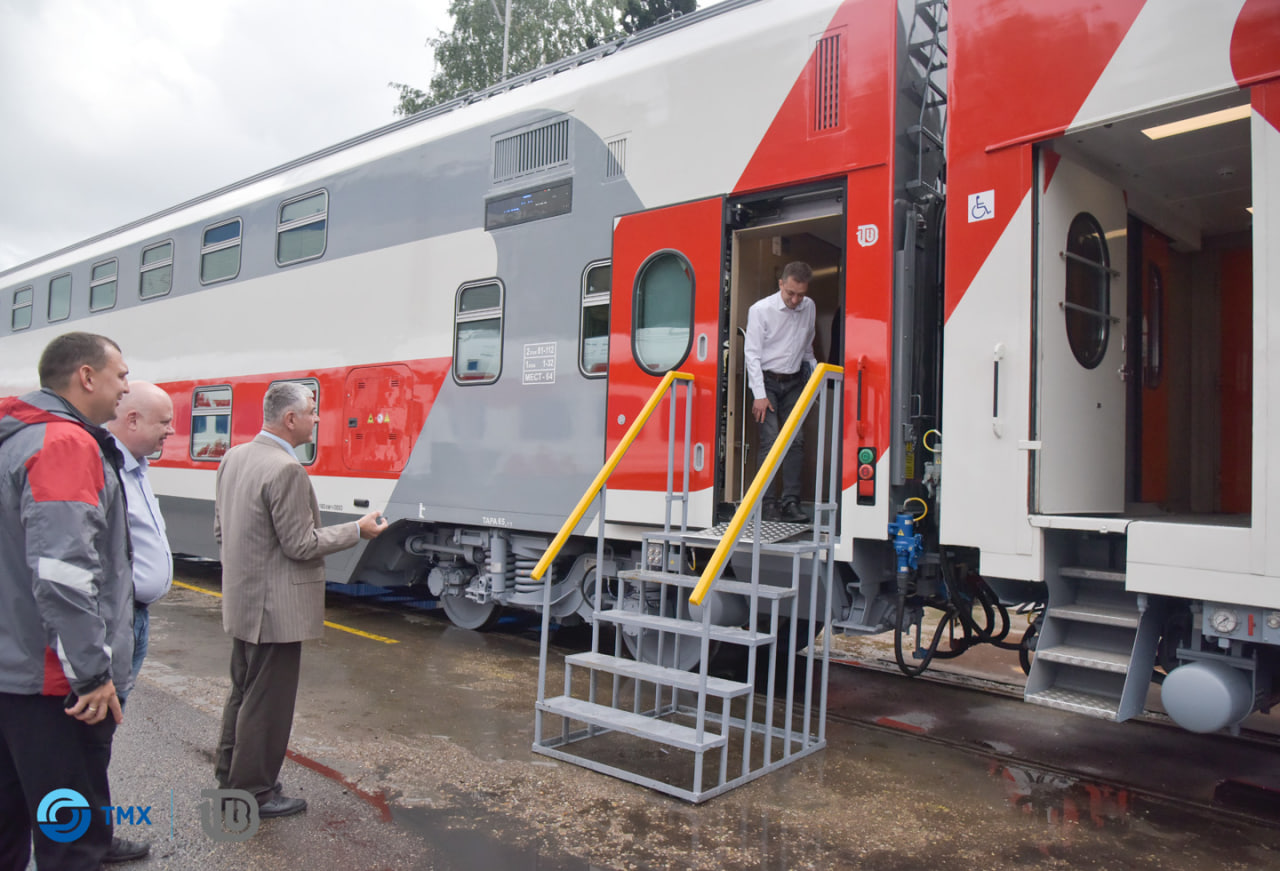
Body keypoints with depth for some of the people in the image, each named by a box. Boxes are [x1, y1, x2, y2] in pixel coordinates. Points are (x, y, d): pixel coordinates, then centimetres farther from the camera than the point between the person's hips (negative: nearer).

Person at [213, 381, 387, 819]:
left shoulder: (234, 457, 5)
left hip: (242, 602, 10)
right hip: (276, 607, -9)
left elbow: (221, 530, 13)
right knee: (268, 702, 5)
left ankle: (230, 778, 36)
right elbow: (301, 545, -21)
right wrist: (358, 529, -10)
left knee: (244, 693, 22)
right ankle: (254, 794, 18)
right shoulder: (286, 470, -23)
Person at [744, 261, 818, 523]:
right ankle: (766, 502, -6)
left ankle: (791, 501, -2)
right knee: (771, 440, -12)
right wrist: (759, 395, -15)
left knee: (796, 440, -5)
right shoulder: (761, 310, -9)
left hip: (793, 382, 4)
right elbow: (752, 354, -10)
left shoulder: (809, 308, 7)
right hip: (767, 381, -4)